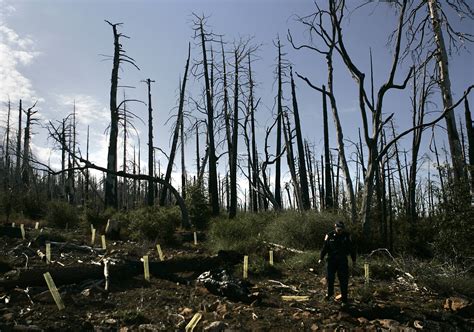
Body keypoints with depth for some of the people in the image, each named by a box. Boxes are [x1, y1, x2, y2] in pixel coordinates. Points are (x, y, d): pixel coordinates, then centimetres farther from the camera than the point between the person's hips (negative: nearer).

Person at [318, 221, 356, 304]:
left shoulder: (347, 236, -1)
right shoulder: (329, 235, -3)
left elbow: (352, 248, 8)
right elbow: (325, 247, 3)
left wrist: (353, 259, 11)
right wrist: (321, 258, 2)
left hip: (343, 261, 0)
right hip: (331, 260, 0)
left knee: (344, 280, 0)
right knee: (330, 278, 1)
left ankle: (344, 299, 10)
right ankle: (330, 293, 27)